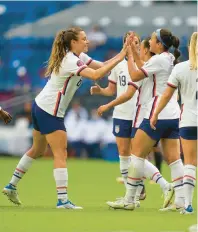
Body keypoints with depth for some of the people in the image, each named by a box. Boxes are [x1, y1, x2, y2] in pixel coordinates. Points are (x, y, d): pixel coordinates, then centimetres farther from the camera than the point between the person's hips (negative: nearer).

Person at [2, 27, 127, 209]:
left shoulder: (78, 56, 8)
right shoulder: (71, 61, -22)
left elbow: (101, 66, 7)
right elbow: (95, 75, -35)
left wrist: (121, 54, -6)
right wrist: (119, 59, -32)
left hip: (40, 107, 10)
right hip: (50, 112, -10)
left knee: (37, 149, 21)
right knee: (60, 154, -9)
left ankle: (12, 186, 28)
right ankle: (63, 200, -13)